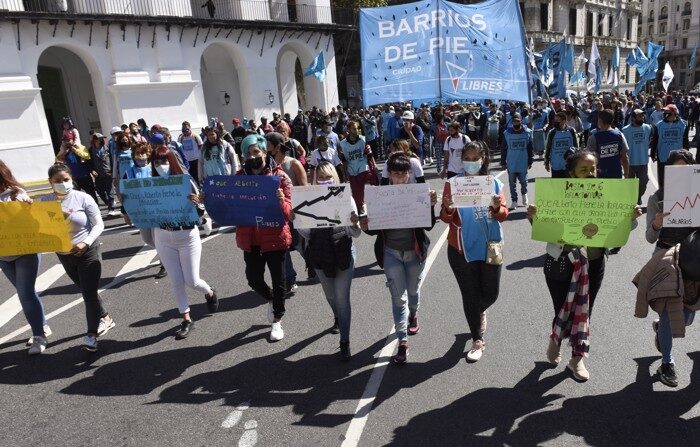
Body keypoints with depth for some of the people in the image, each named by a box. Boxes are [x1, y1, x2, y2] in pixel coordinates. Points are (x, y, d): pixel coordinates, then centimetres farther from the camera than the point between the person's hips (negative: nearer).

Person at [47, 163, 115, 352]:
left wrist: (85, 242, -23)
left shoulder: (83, 198, -12)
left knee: (89, 293, -4)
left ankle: (91, 334, 6)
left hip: (88, 252, -4)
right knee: (86, 291, 19)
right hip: (64, 255, 4)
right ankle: (105, 318, 38)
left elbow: (99, 224, -10)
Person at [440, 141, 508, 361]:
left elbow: (503, 215, 0)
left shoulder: (494, 183, 1)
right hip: (462, 249, -2)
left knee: (491, 293, 10)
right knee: (470, 295, 5)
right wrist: (448, 208, -28)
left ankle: (478, 312, 47)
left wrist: (497, 207, -22)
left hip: (490, 247, 2)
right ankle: (477, 341, 23)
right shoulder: (452, 184, -5)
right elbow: (446, 219, -6)